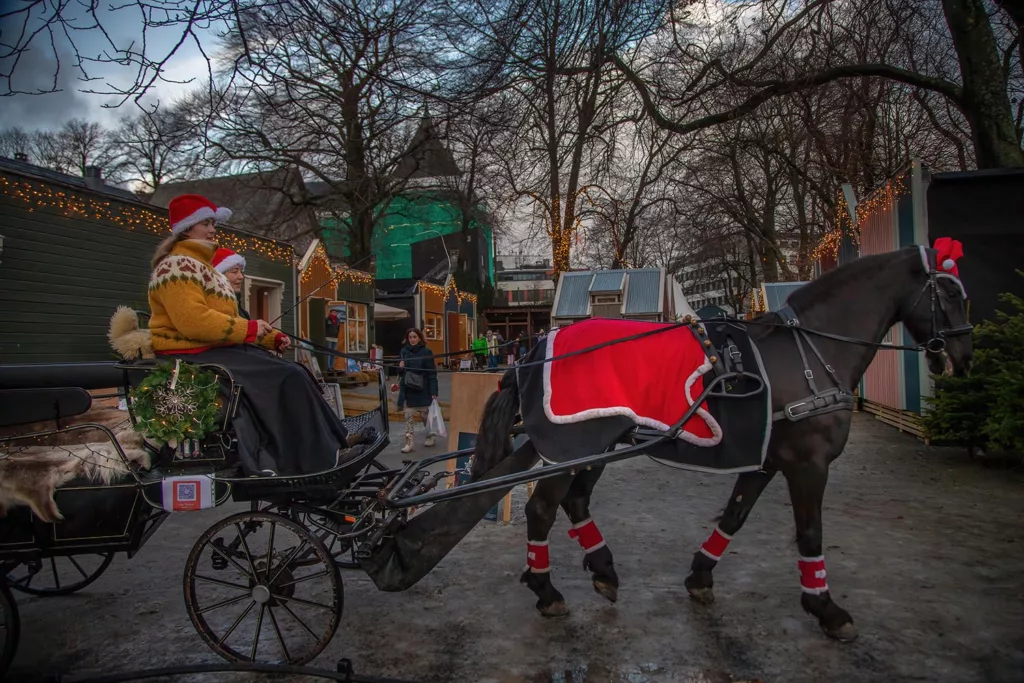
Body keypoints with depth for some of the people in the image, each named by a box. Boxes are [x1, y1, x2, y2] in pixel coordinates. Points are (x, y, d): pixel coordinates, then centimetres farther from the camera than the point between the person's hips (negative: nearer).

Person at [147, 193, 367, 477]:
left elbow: (225, 321, 20)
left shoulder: (202, 267, 24)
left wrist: (273, 337, 8)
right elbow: (193, 321, -25)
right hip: (193, 354, -10)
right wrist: (250, 328, -19)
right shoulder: (178, 265, -10)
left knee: (294, 373, 2)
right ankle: (317, 459, -12)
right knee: (289, 377, -19)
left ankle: (335, 438, 3)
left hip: (214, 348, 10)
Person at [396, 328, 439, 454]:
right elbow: (400, 371, 18)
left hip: (422, 390, -4)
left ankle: (430, 437, 31)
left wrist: (434, 392, -15)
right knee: (408, 417, 0)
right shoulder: (403, 351, 6)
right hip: (407, 389, 4)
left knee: (425, 415, 10)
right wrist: (400, 367, -7)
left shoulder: (426, 352, -7)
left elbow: (432, 373, -9)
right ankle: (409, 442, 2)